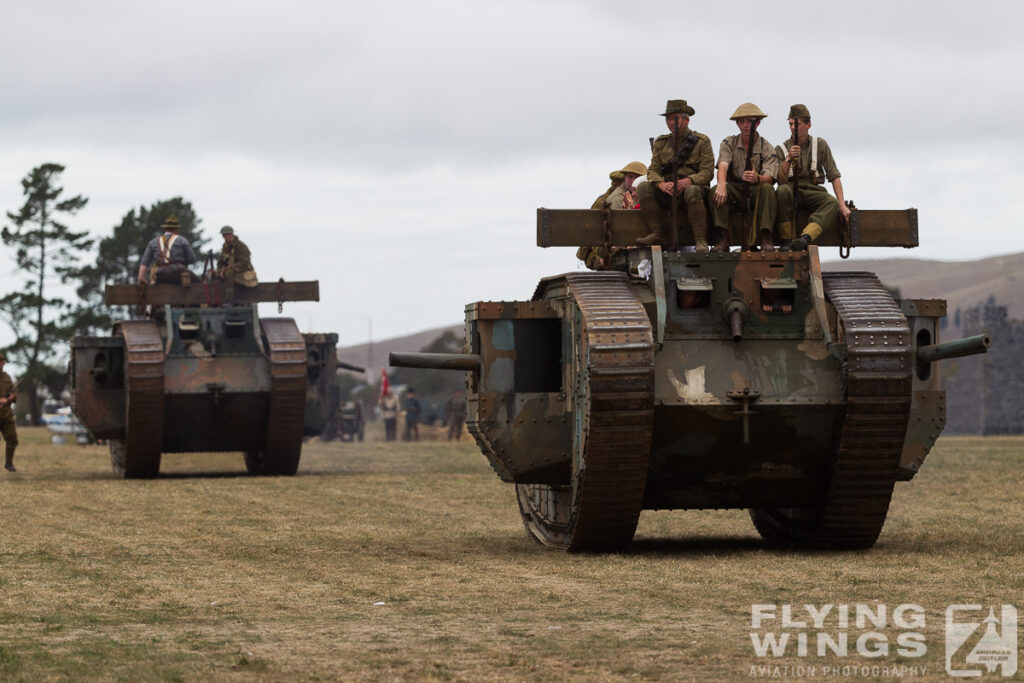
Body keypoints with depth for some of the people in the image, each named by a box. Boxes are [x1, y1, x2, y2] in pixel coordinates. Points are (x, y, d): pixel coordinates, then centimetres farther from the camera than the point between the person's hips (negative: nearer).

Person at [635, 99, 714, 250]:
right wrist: (661, 184, -18)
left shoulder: (702, 141, 3)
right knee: (643, 187, -20)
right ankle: (656, 233, -25)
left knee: (692, 191, -37)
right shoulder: (661, 143, 14)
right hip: (667, 195, 4)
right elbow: (653, 170, 6)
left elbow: (707, 172, -6)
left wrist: (688, 181, -26)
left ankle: (701, 240, -36)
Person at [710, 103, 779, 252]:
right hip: (734, 189, 1)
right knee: (717, 190, -30)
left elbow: (769, 178, -17)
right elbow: (723, 166, -16)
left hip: (756, 191, -1)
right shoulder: (729, 143, 4)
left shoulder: (767, 148, -2)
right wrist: (722, 184, -38)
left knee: (767, 188, -34)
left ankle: (766, 239, -35)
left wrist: (757, 178, -43)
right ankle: (723, 237, -32)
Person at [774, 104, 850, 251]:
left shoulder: (820, 145, 10)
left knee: (832, 202, -33)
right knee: (783, 190, -37)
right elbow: (781, 182, -5)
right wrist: (789, 160, -20)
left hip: (813, 191, 1)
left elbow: (833, 175, 5)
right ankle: (786, 241, -35)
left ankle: (805, 238, -56)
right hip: (792, 190, -1)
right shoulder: (781, 149, 7)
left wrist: (842, 205, -6)